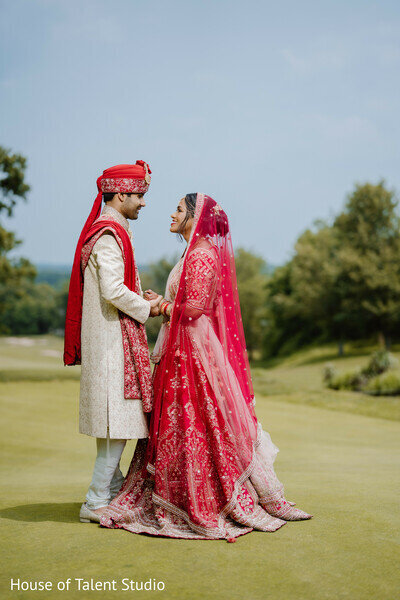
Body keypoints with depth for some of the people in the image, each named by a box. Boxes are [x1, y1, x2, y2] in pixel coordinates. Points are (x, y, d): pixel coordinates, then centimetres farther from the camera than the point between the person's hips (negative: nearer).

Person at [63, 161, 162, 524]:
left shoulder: (107, 229, 17)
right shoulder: (109, 234, -15)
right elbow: (113, 290, -23)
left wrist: (140, 297, 9)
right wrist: (146, 308, -10)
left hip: (111, 339, 10)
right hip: (113, 338, -10)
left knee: (114, 420, 14)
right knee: (117, 417, -7)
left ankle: (115, 491, 23)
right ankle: (97, 502, -1)